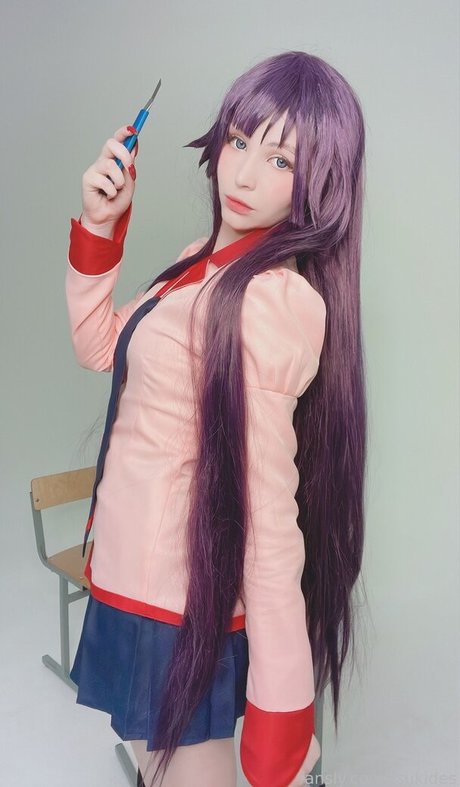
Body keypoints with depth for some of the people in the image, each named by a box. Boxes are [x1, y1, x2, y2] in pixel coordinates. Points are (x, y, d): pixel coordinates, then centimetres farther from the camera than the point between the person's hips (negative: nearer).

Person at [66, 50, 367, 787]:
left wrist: (281, 707, -21)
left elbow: (268, 507, -26)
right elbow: (100, 345, 13)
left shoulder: (271, 298, -24)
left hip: (179, 605, -9)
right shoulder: (207, 260, 5)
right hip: (143, 576, 9)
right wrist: (98, 227, 1)